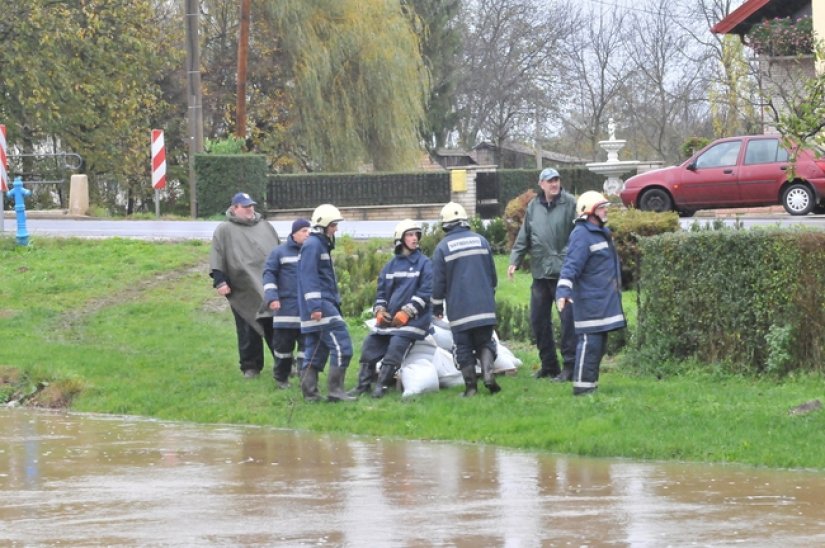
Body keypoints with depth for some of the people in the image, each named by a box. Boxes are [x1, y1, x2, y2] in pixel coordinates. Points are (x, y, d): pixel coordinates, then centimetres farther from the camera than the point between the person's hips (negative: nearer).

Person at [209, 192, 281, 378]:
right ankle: (250, 366, 12)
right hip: (244, 292, -3)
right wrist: (219, 281, -9)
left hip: (269, 290, 3)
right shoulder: (225, 231, 1)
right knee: (248, 332, 2)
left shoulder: (265, 227, 14)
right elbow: (217, 259, -2)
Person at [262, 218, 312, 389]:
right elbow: (269, 274, -1)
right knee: (283, 343, 3)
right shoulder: (280, 252, 0)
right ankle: (281, 377, 17)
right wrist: (271, 297, -13)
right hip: (286, 307, -2)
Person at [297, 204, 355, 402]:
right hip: (320, 306, -11)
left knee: (315, 352, 9)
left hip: (324, 305, 11)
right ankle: (335, 390, -13)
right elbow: (308, 278, -19)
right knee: (341, 346, -12)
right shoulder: (312, 245, -11)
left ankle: (310, 392, 9)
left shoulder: (322, 245, 21)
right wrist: (315, 306, -25)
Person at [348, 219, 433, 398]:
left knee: (396, 345, -24)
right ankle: (363, 383, 4)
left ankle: (382, 384, -18)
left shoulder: (424, 263, -1)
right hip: (389, 319, 6)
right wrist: (379, 310, 0)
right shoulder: (390, 266, 16)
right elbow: (381, 291, 19)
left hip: (412, 319, -6)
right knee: (370, 344, -4)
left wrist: (407, 312, -16)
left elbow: (425, 292, -9)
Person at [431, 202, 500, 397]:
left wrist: (437, 307, 10)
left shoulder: (443, 247, -5)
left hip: (458, 308, -3)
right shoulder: (481, 241, 6)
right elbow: (492, 275, 15)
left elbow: (438, 282, -3)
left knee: (463, 347, 5)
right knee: (485, 342, 11)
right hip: (484, 306, 3)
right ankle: (488, 372, -13)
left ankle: (470, 386, 1)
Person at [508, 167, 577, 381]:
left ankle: (570, 365, -2)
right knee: (538, 319, 10)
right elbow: (524, 237, 16)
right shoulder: (533, 207, 11)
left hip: (564, 271, -6)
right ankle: (548, 364, 21)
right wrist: (515, 260, 7)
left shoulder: (570, 204, -4)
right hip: (540, 272, 6)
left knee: (568, 319, -7)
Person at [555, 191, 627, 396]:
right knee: (589, 341, -12)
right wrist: (563, 291, -35)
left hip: (605, 300, 10)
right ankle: (582, 385, -11)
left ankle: (591, 383, 20)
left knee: (599, 343, 13)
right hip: (590, 300, -10)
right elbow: (571, 266, -24)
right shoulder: (582, 235, -15)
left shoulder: (602, 233, 18)